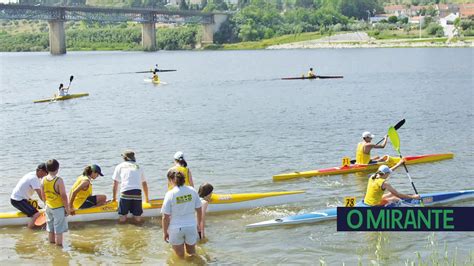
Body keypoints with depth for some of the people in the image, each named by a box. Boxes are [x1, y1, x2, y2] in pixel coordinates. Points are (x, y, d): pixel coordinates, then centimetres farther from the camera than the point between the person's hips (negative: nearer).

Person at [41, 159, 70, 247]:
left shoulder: (44, 180, -3)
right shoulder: (59, 180, -21)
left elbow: (43, 195, 7)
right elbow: (63, 196, -18)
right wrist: (67, 208, -8)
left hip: (48, 207, 6)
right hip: (59, 208, -6)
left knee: (50, 229, 18)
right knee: (58, 230, 3)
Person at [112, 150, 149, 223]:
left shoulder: (119, 166, 19)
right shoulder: (139, 167, 23)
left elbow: (115, 184, 19)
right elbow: (144, 184, 30)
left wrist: (114, 198, 30)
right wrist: (146, 198, 40)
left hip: (125, 192, -1)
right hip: (137, 193, 1)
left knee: (122, 219, 4)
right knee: (138, 219, 7)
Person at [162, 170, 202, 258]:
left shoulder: (170, 194, -16)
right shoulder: (192, 191, -6)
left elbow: (166, 217, -13)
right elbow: (199, 210, 4)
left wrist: (165, 232, 0)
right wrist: (199, 224, 21)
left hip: (176, 229, -3)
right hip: (191, 227, 3)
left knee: (180, 257, 17)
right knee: (192, 253, 26)